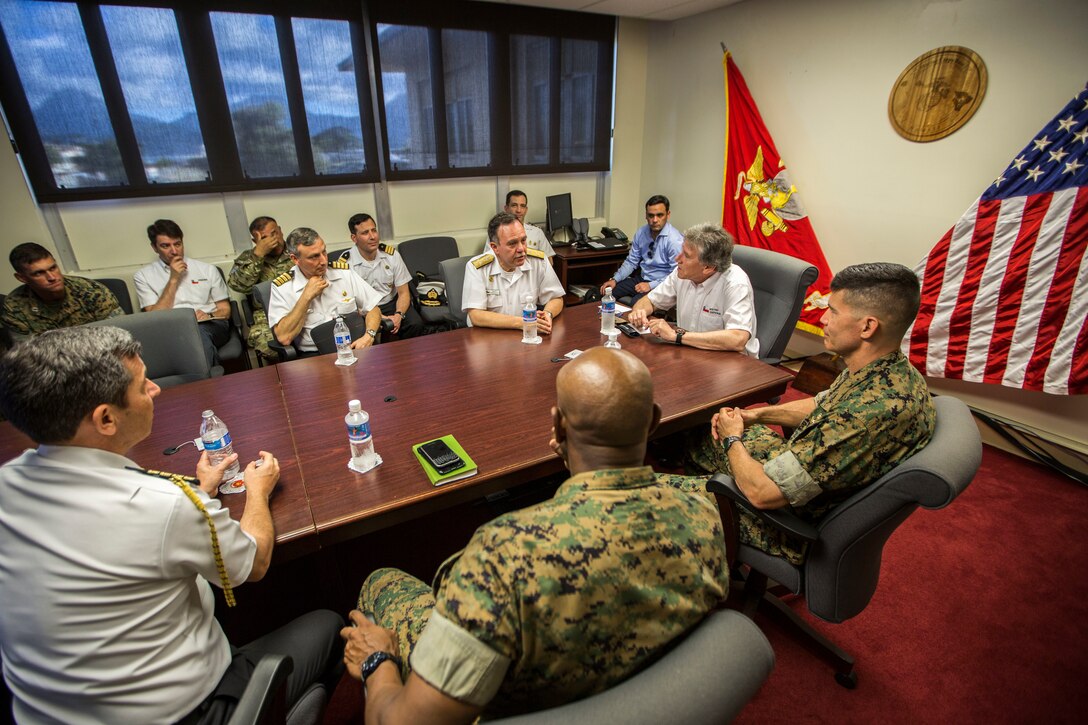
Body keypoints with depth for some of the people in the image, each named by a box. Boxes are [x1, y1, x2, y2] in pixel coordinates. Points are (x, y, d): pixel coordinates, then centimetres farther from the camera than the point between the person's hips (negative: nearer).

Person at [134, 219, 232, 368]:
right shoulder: (143, 276, 15)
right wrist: (173, 279, 0)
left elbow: (225, 310, 19)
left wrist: (209, 315, -5)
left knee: (198, 331, -37)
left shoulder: (207, 270, 20)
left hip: (210, 325, 2)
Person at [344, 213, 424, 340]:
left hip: (391, 303, 3)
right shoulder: (346, 263, -11)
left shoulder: (391, 254, -3)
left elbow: (403, 293, -1)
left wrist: (398, 315, -21)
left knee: (416, 323, -25)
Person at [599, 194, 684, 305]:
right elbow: (631, 262, 10)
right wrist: (615, 279, -4)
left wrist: (651, 285, -22)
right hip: (641, 278, 6)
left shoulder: (675, 240, -16)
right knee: (604, 292, -11)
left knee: (636, 303, -35)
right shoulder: (641, 232, 4)